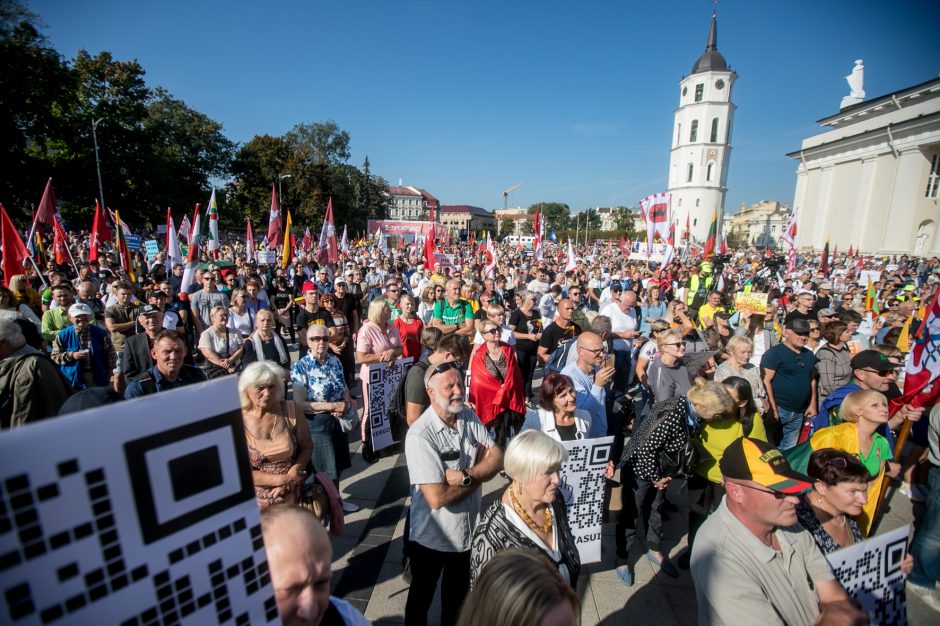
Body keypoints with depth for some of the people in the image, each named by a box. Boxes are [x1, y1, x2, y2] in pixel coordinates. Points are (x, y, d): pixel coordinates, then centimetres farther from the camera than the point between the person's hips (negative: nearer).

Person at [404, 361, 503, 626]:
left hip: (468, 529, 5)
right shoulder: (420, 435, -29)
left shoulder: (469, 417, -8)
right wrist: (480, 471, -18)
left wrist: (465, 475, -28)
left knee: (459, 594, 29)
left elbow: (497, 459, -11)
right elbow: (437, 497, -31)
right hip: (431, 535, -5)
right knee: (422, 596, 23)